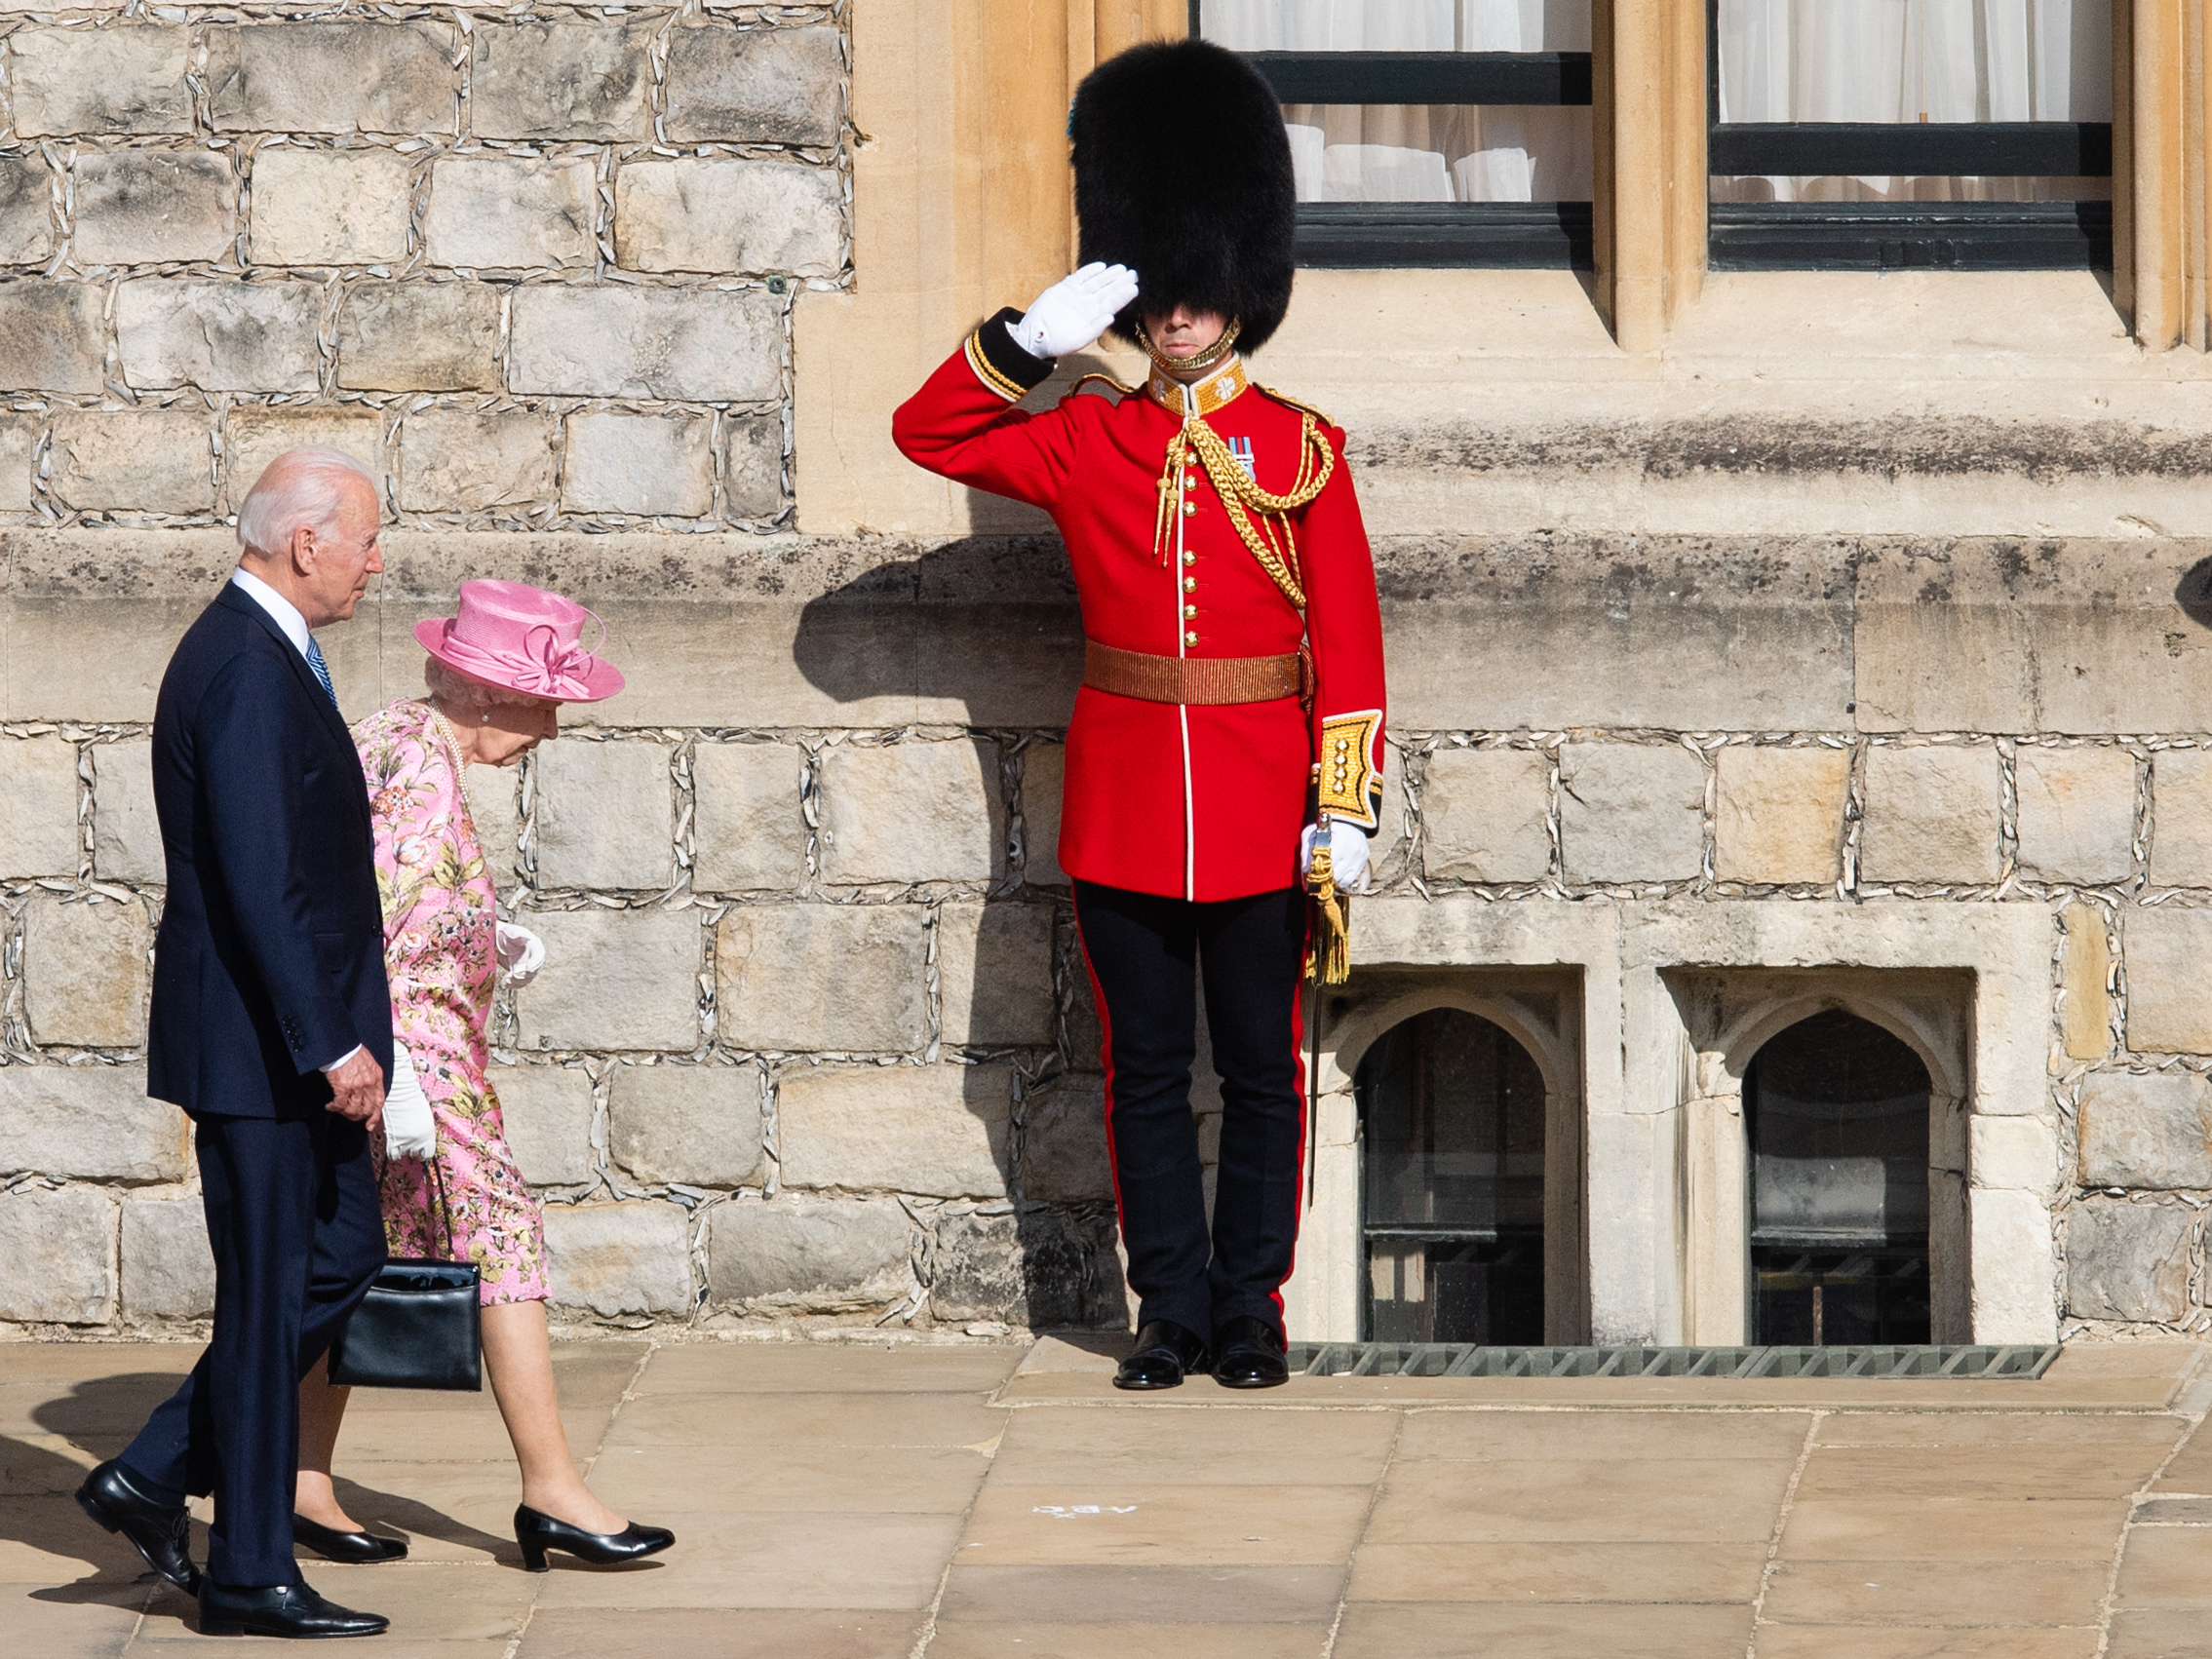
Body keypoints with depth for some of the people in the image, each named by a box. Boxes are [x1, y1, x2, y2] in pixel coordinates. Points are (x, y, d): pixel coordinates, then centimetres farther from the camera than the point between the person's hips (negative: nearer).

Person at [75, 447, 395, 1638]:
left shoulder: (258, 655, 13)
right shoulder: (247, 673, -20)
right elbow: (258, 884, -25)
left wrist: (341, 1034, 22)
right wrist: (330, 1046, -24)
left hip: (294, 1042, 10)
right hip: (262, 1046, -10)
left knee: (339, 1262, 16)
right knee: (270, 1298, -2)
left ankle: (154, 1478, 20)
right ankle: (250, 1575, 6)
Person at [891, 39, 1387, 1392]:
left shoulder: (1298, 450, -1)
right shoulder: (1085, 441, 5)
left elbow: (1349, 641, -2)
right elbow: (927, 431, 4)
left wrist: (1345, 809, -8)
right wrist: (1035, 337, -9)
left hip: (1260, 809, -2)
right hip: (1123, 805, 2)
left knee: (1261, 1065, 4)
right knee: (1147, 1065, 6)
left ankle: (1250, 1307, 13)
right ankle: (1172, 1309, 13)